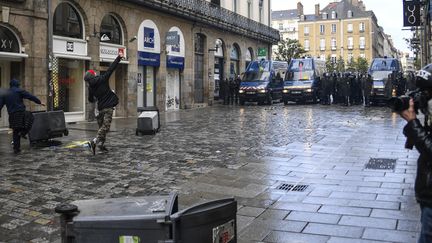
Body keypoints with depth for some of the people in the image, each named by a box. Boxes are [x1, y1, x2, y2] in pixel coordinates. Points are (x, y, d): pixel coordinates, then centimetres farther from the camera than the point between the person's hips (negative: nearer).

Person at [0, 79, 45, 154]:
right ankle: (23, 132, 4)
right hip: (21, 113, -5)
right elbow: (30, 96, -3)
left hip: (11, 115, 5)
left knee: (15, 132, 12)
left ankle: (16, 149, 13)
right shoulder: (19, 91, 1)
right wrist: (39, 102, 5)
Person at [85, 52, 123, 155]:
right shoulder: (102, 79, -6)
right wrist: (118, 58, 1)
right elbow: (111, 68, -5)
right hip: (108, 107, -5)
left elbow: (91, 100, 17)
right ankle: (94, 141, -24)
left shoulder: (90, 87, 6)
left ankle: (101, 144, 16)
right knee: (105, 126, -9)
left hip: (100, 108, 5)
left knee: (102, 126, 17)